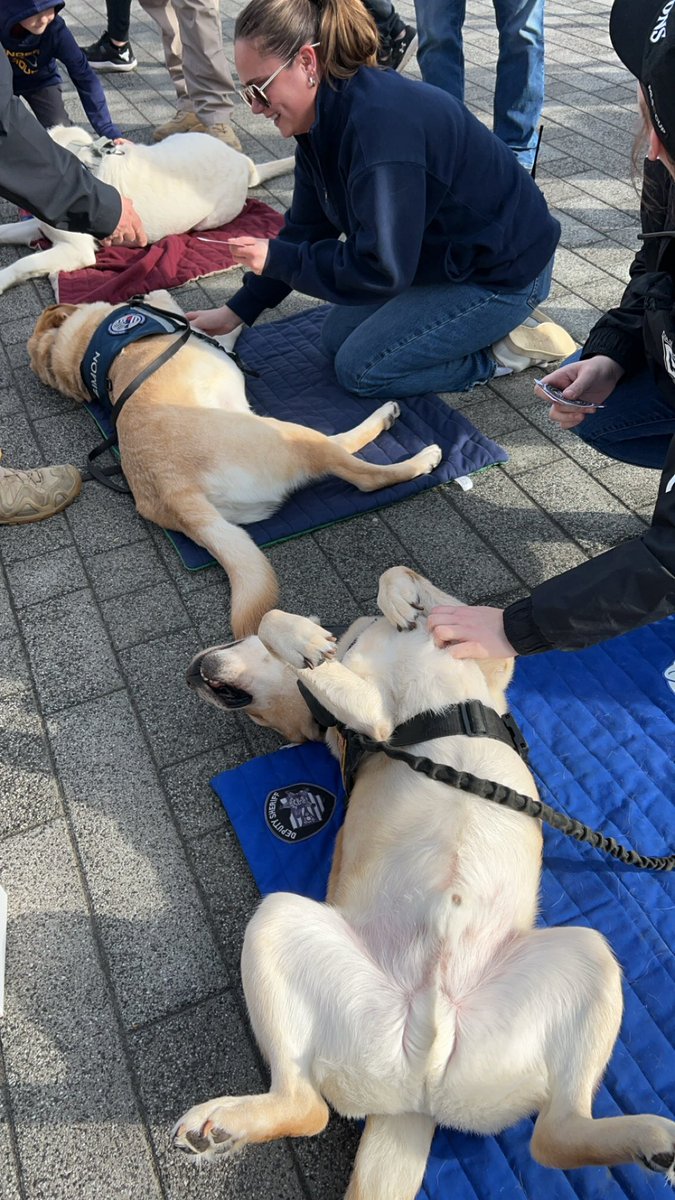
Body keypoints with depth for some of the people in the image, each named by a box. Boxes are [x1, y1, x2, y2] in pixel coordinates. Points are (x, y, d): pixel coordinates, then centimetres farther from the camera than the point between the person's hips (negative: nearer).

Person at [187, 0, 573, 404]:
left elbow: (382, 268, -30)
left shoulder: (379, 122, -30)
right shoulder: (328, 116, 0)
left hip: (503, 271, -9)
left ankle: (510, 349, 0)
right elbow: (306, 229, 6)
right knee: (338, 339, 10)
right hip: (449, 256, 10)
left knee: (360, 368, -10)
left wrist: (276, 258, -21)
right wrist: (237, 311, 5)